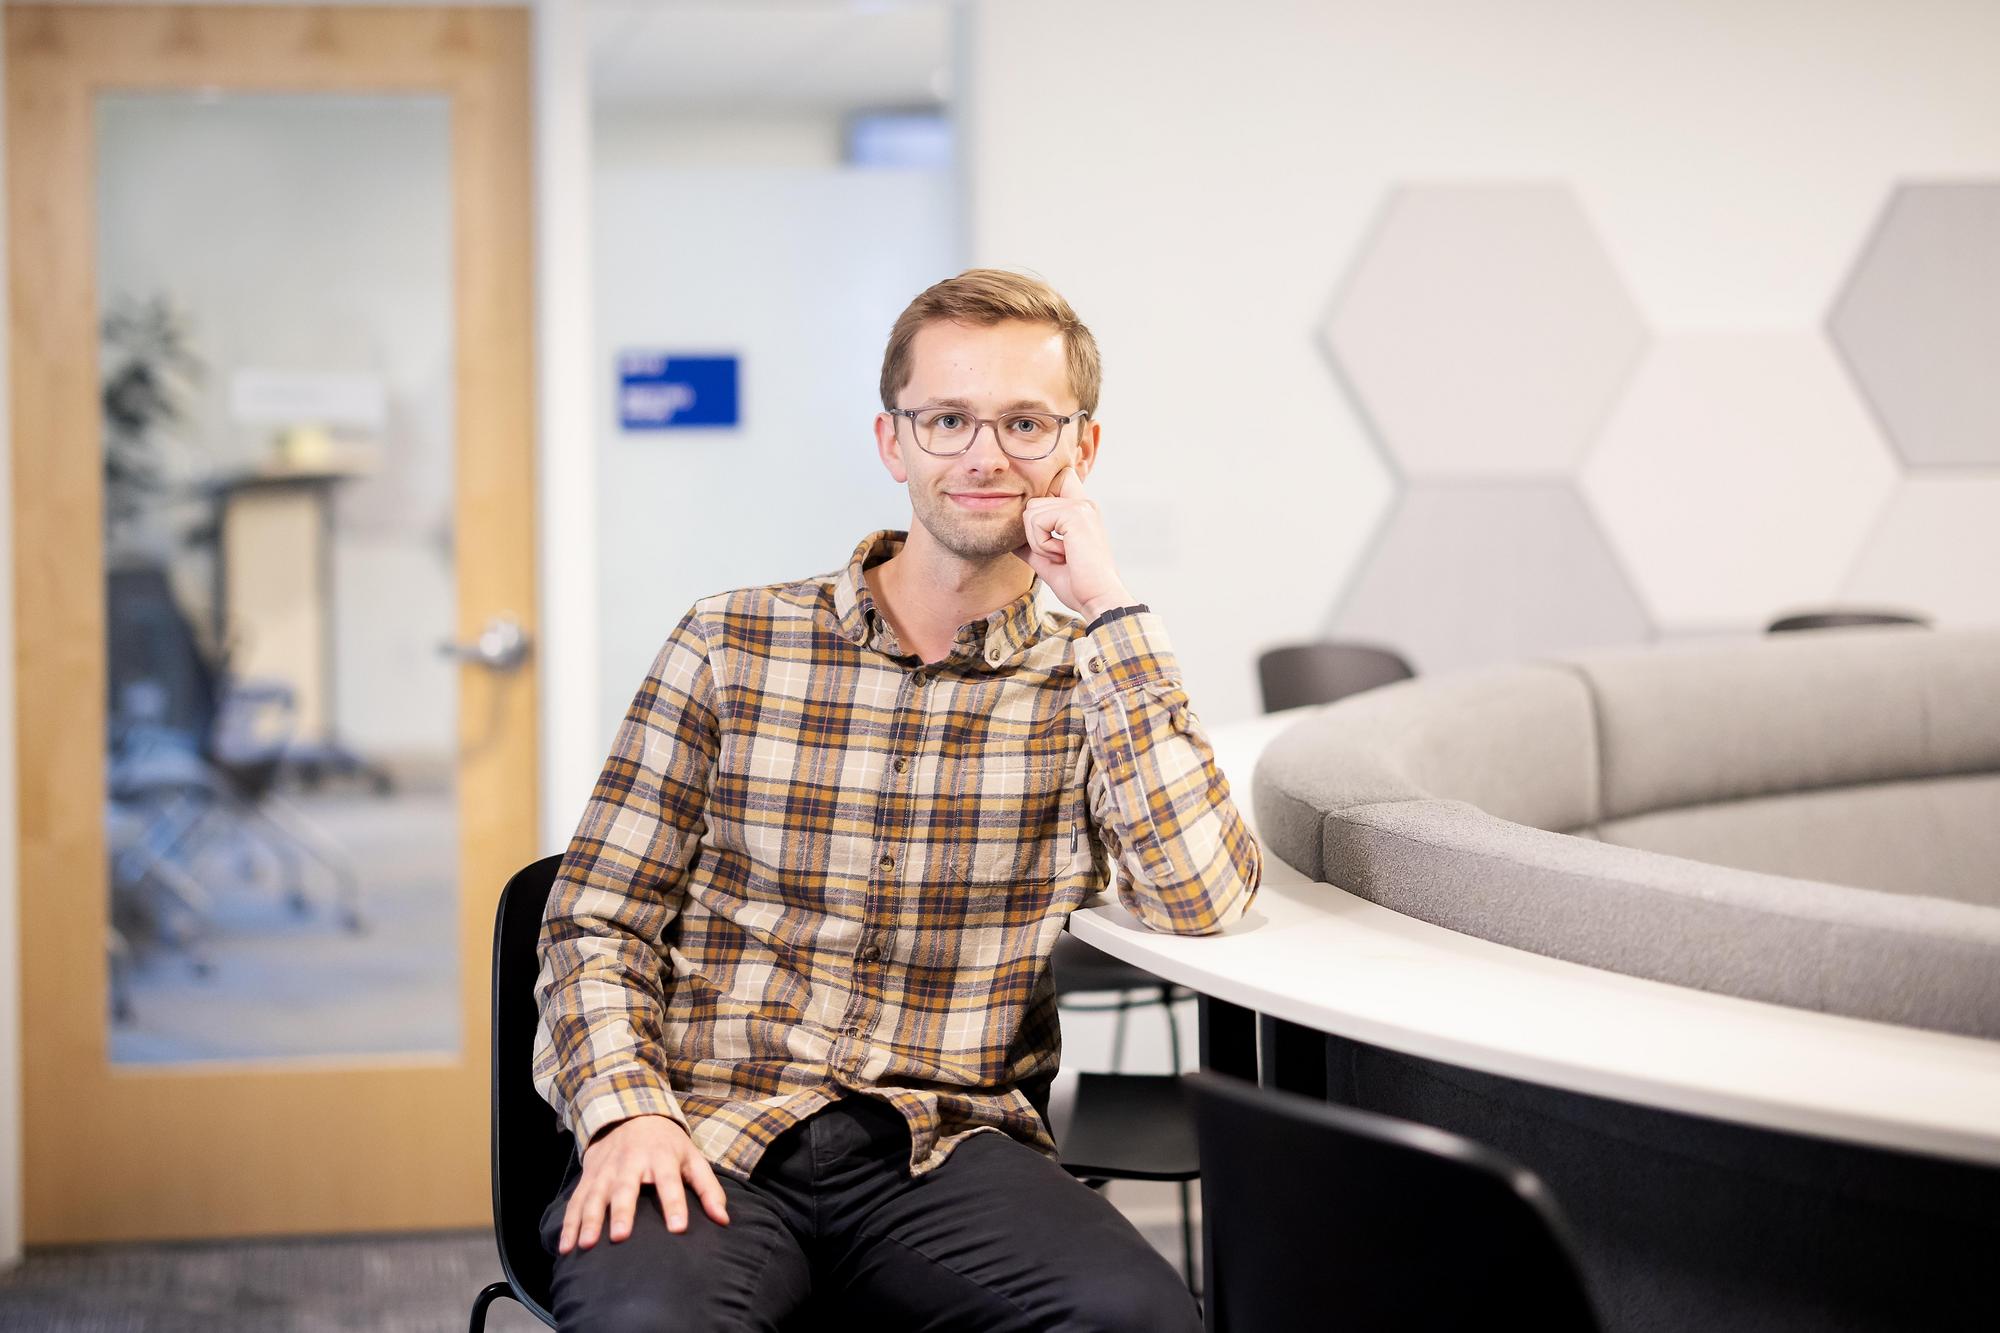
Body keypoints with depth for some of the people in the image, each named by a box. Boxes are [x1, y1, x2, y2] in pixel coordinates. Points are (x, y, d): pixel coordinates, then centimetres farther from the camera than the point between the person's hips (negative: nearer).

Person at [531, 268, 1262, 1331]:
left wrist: (1107, 611, -9)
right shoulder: (731, 646, 8)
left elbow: (1204, 900, -9)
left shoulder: (1092, 682, 10)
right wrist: (626, 1112, -12)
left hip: (943, 1148, 2)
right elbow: (594, 924, 8)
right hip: (709, 1131, -1)